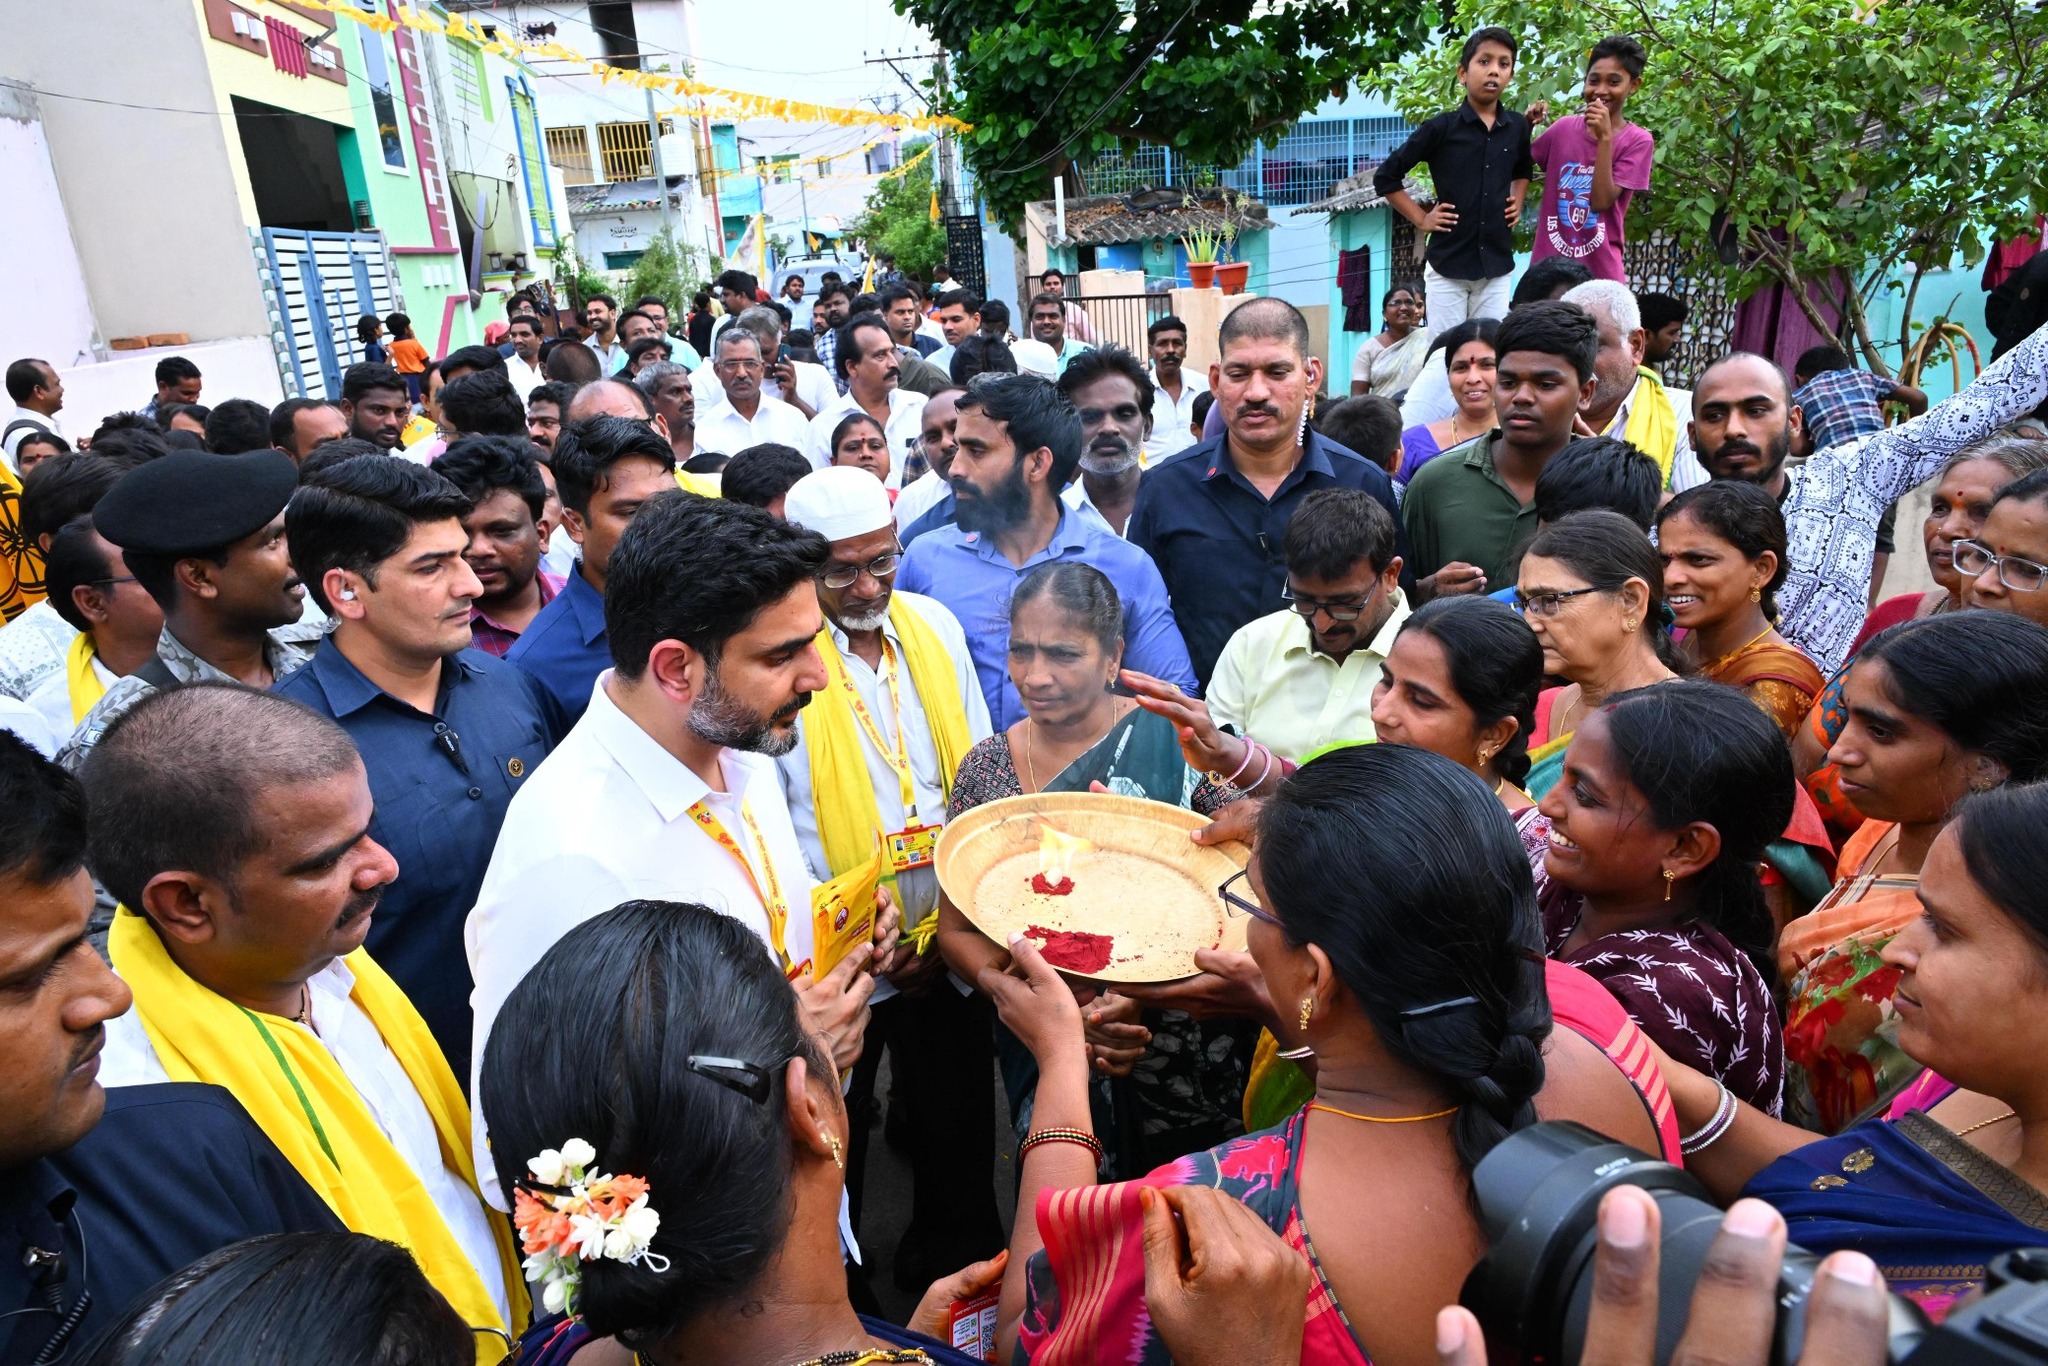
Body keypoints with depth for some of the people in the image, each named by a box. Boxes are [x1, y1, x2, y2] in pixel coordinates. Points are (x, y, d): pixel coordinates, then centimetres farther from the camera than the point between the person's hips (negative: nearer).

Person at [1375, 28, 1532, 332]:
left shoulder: (1517, 127, 6)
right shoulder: (1442, 127, -5)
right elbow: (1385, 177, 2)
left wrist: (1518, 202, 12)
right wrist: (1420, 220, -2)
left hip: (1497, 265, 4)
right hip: (1447, 264, -4)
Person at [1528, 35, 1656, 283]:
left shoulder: (1637, 140, -4)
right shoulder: (1565, 127, 6)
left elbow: (1601, 201, -13)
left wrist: (1605, 138, -19)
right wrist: (1526, 127, -2)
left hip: (1600, 271, -3)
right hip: (1548, 264, 3)